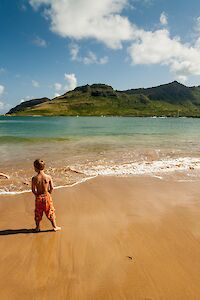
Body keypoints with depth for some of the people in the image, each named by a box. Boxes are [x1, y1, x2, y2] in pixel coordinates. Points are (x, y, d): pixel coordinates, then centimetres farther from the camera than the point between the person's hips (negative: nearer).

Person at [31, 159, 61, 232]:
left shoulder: (34, 178, -17)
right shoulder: (48, 177, -15)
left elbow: (33, 190, -11)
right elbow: (52, 188, -9)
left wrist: (37, 194, 8)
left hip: (38, 197, 0)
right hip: (47, 196, 0)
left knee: (38, 213, 20)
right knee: (50, 212, 16)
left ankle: (37, 227, 36)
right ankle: (55, 226, 28)